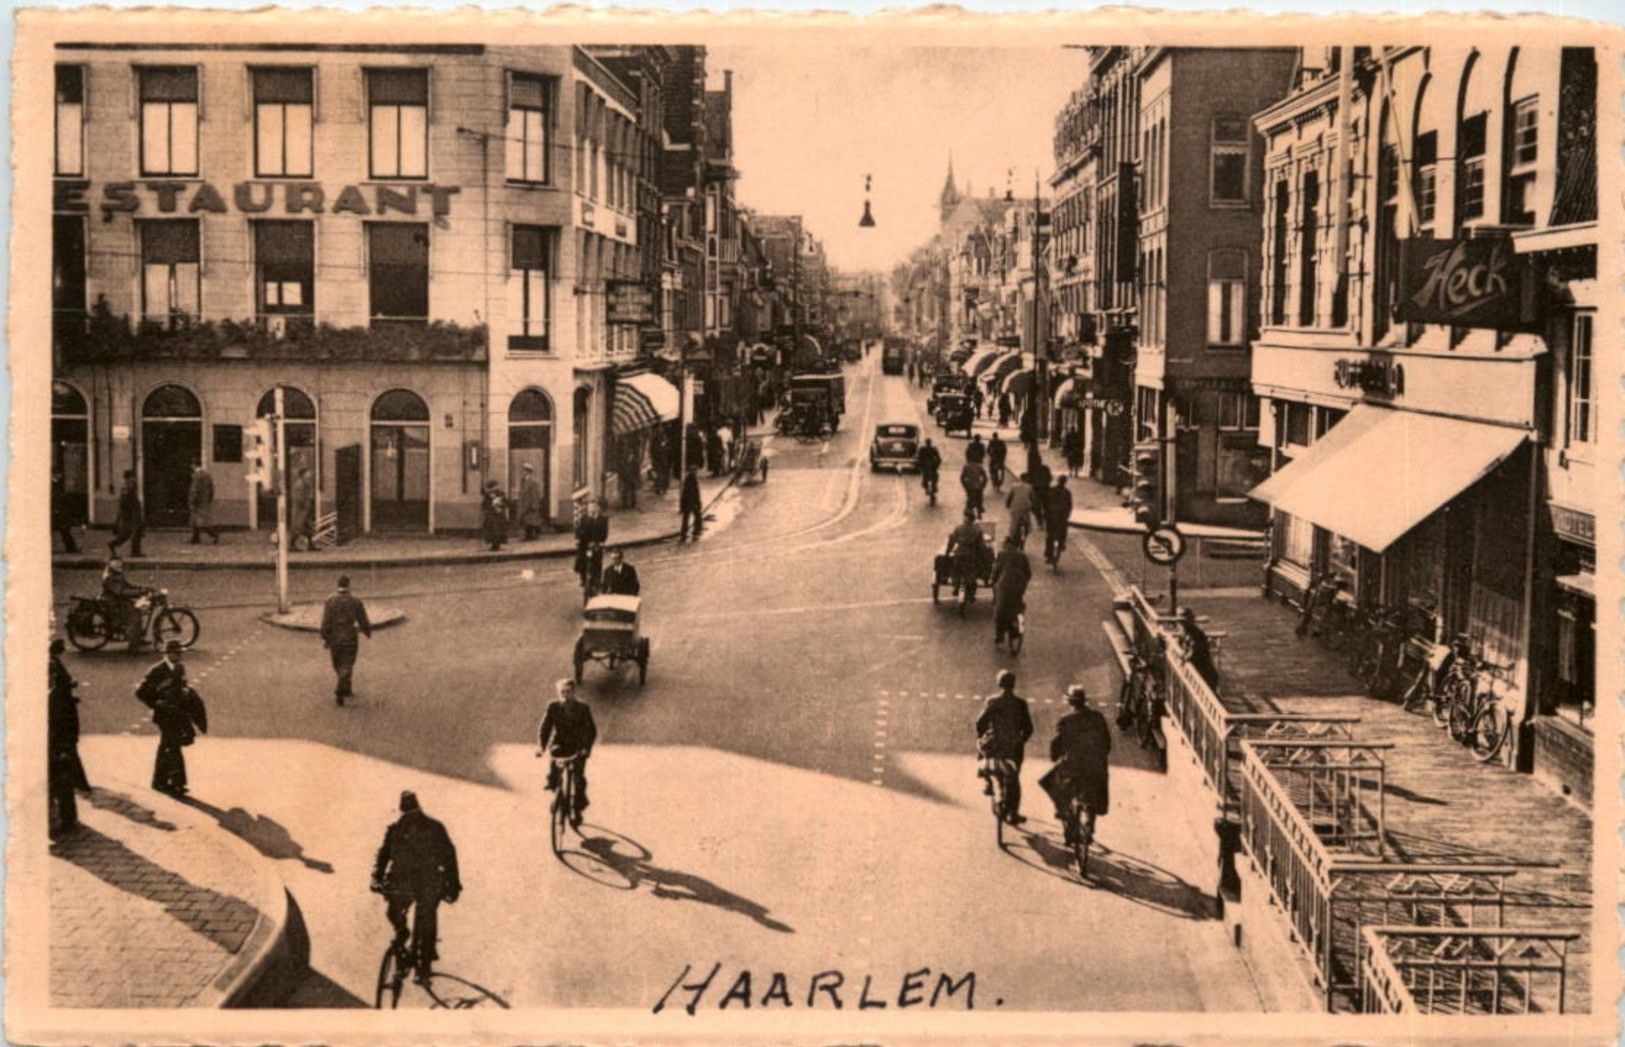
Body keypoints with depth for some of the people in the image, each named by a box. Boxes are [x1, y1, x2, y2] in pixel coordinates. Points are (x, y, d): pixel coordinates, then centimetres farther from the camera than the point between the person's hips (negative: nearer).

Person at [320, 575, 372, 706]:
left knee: (339, 667, 20)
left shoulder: (330, 601, -7)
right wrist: (368, 632, 18)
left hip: (334, 639, 2)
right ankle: (339, 693, -17)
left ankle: (347, 691, 34)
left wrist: (324, 639, -4)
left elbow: (326, 622, -10)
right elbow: (363, 621, -1)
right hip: (350, 639, -2)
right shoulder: (356, 603, -8)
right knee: (346, 668, -1)